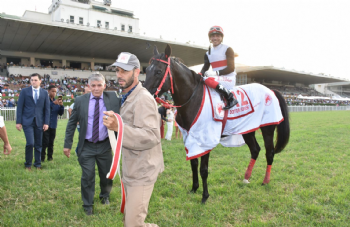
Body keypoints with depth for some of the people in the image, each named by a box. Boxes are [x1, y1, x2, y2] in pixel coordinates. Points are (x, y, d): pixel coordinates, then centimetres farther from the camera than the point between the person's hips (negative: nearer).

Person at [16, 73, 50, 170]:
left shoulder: (44, 93, 7)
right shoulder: (24, 91, 2)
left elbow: (47, 108, 6)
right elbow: (19, 107, 1)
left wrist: (46, 122, 0)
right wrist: (18, 121, -3)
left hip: (39, 122, 2)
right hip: (27, 122, -2)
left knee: (38, 145, 7)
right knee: (30, 143, -10)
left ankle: (38, 164, 21)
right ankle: (28, 164, 9)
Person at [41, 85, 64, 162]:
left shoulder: (57, 101, 12)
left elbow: (61, 113, 9)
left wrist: (61, 105, -8)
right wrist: (53, 103, -26)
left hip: (53, 125, 4)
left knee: (51, 142, 9)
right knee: (45, 142, -7)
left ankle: (50, 156, 18)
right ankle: (42, 157, 3)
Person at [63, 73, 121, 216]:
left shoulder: (113, 99, -5)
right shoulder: (80, 100, -2)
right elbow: (71, 123, 2)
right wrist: (67, 144, 1)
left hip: (105, 145, 1)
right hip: (86, 146, 0)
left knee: (106, 174, 16)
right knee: (87, 177, 5)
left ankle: (105, 196, 45)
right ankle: (87, 205, 28)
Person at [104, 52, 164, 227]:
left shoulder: (143, 98, -19)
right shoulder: (127, 98, 12)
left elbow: (152, 136, -28)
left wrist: (119, 127, -37)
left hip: (141, 172, -10)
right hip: (130, 170, 10)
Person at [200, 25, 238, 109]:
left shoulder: (227, 49, -3)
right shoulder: (208, 53, 15)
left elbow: (231, 68, -12)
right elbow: (205, 68, 13)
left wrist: (216, 73, -24)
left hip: (228, 78, -7)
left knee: (208, 80, -34)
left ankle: (231, 98, -30)